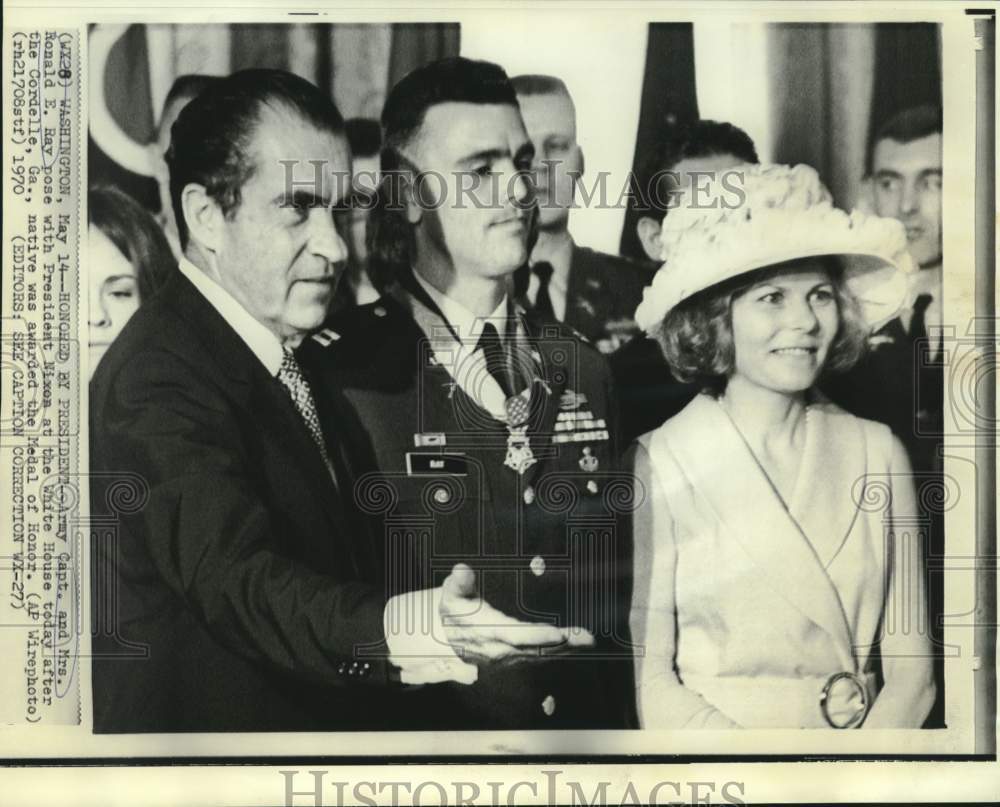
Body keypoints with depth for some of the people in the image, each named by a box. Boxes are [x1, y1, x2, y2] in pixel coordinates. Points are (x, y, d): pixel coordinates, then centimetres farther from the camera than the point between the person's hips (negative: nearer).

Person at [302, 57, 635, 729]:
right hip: (433, 723, -4)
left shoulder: (584, 370, 3)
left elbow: (619, 580, 7)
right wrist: (411, 632, -31)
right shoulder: (339, 368, -13)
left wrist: (628, 711, -4)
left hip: (592, 714, 5)